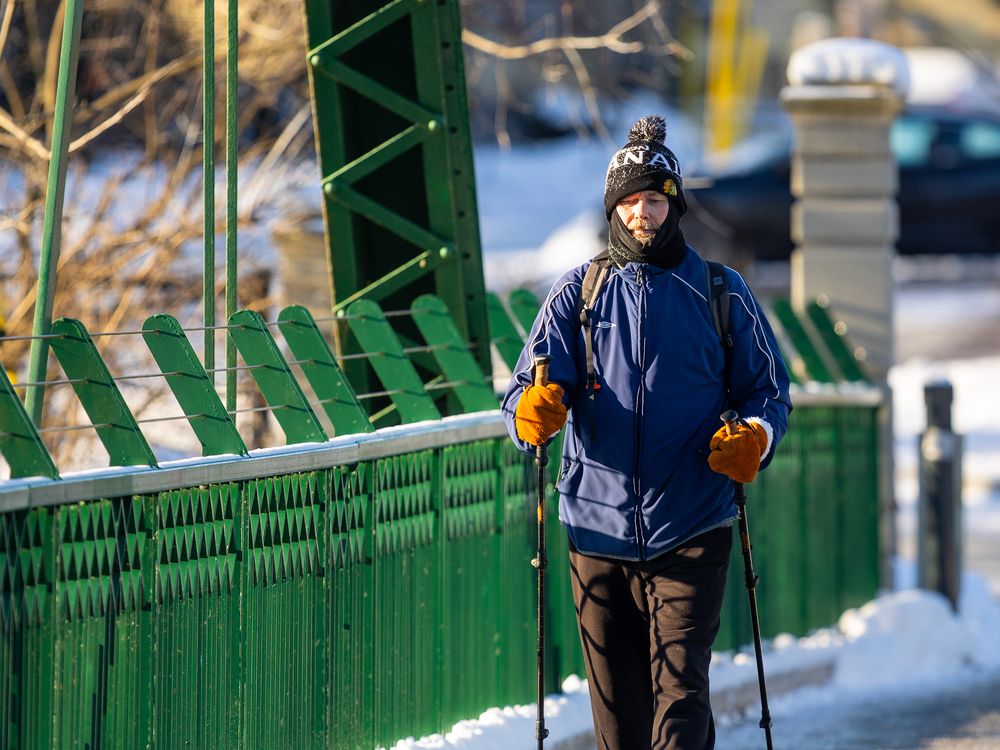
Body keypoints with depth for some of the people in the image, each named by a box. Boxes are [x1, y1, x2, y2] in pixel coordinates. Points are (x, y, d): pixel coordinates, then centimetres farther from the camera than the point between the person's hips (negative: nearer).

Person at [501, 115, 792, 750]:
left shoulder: (721, 294, 5)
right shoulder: (577, 293, 7)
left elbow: (768, 389, 10)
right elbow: (530, 383, 1)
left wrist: (754, 437, -13)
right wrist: (533, 410, -24)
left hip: (691, 532, -2)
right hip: (599, 529, 2)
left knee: (680, 692, -13)